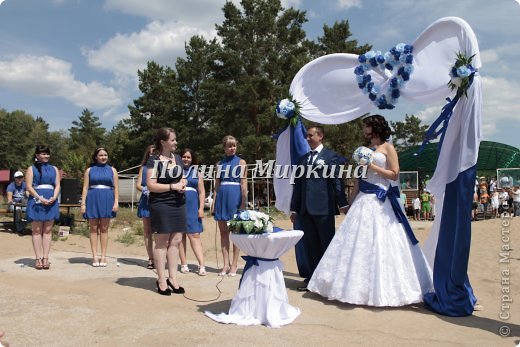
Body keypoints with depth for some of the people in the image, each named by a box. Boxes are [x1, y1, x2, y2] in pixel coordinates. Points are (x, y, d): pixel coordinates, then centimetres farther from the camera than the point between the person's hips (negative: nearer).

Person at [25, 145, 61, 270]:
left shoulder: (54, 169, 15)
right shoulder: (31, 169, 7)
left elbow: (57, 185, 9)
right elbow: (29, 187, -2)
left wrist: (54, 197, -10)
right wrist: (40, 198, -15)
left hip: (51, 202, 2)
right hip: (36, 201, -2)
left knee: (47, 230, 1)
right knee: (37, 230, -2)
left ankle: (45, 258, 2)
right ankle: (38, 258, 0)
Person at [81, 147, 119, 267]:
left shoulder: (112, 170, 11)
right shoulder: (89, 170, 10)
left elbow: (116, 188, 6)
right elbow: (85, 188, 6)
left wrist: (116, 202, -5)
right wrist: (83, 204, -2)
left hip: (107, 200, 0)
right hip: (93, 200, 0)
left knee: (104, 229, 3)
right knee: (93, 229, 1)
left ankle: (103, 256, 7)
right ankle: (95, 256, 5)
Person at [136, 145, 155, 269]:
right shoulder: (143, 168, 16)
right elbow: (138, 185, 11)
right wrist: (146, 190, -7)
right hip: (146, 201, 3)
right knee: (147, 231, 5)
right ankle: (151, 259, 11)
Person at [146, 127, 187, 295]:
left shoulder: (177, 158, 12)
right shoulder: (154, 160, -8)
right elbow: (151, 186, -14)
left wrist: (183, 184, 0)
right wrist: (173, 186, -17)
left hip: (178, 204, 6)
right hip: (161, 205, -6)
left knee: (176, 240, 6)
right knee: (162, 242, 0)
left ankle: (172, 278, 16)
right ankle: (161, 280, 9)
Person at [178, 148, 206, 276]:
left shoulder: (196, 173, 13)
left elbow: (201, 192, 9)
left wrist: (201, 208, -1)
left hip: (193, 208, 0)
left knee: (195, 235, -6)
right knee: (181, 235, 4)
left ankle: (202, 265, -11)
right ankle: (184, 264, 12)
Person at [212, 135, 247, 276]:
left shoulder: (241, 162, 3)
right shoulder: (220, 163, 13)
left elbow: (244, 184, -3)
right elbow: (217, 185, 12)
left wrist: (244, 203, -10)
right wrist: (214, 203, 6)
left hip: (235, 197, -4)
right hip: (222, 197, 4)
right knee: (223, 232, 6)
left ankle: (234, 264, 8)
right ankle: (226, 264, 13)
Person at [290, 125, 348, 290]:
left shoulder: (330, 156, 1)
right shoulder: (304, 158, 17)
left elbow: (337, 180, -7)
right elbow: (298, 184, 16)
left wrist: (342, 204, -13)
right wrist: (294, 208, 15)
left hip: (324, 208, -6)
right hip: (306, 209, 6)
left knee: (327, 244, 3)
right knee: (311, 245, 11)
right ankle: (312, 277, 20)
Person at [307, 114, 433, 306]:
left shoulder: (387, 147, 1)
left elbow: (394, 174, -7)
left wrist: (372, 166, -13)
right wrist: (351, 203, 12)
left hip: (380, 201, -6)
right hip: (363, 200, 6)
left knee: (380, 243, -5)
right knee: (357, 242, 4)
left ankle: (383, 288, 5)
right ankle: (360, 285, 12)